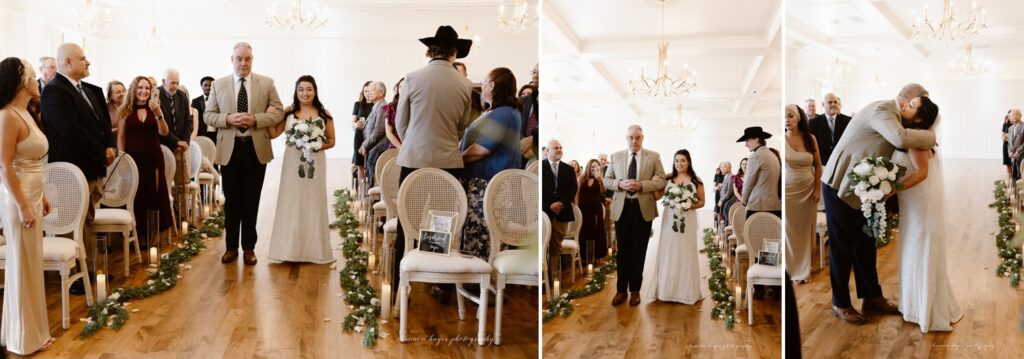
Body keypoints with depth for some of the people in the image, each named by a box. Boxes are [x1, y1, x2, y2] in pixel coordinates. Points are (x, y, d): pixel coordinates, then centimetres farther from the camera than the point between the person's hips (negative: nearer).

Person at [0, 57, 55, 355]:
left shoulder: (27, 114, 11)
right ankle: (26, 336, 14)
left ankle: (32, 329, 26)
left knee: (32, 264, 15)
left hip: (33, 196, 9)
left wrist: (41, 196, 16)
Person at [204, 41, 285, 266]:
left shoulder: (267, 83, 2)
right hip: (229, 149, 1)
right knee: (231, 201, 9)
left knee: (251, 201, 7)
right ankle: (231, 246, 21)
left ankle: (249, 247, 18)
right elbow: (208, 115, 3)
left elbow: (278, 113, -1)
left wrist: (255, 119, -17)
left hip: (257, 149, 0)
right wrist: (228, 119, -16)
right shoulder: (219, 85, 4)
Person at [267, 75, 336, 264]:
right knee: (290, 204, 2)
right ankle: (289, 248, 8)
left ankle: (314, 249, 12)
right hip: (292, 163, 0)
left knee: (313, 203, 5)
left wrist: (320, 146, -12)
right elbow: (273, 134, 0)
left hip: (315, 162, 0)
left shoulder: (324, 114, 3)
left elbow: (331, 141, 6)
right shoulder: (288, 112, 4)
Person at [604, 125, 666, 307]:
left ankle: (635, 290, 18)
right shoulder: (616, 156, 5)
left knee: (639, 251, 7)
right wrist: (620, 184, -15)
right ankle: (621, 289, 15)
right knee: (623, 250, 6)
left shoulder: (654, 156, 1)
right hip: (622, 208, 1)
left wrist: (641, 185, -19)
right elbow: (607, 180, 7)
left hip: (643, 209, -1)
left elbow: (661, 181, -3)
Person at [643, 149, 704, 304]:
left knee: (686, 254, 2)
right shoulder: (668, 179, 5)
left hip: (687, 221, -1)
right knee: (667, 253, 3)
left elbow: (702, 202, 5)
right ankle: (666, 289, 11)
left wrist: (690, 206, -12)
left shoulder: (696, 181, 2)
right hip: (669, 220, 1)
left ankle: (686, 291, 10)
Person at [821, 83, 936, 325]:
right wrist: (930, 137, -21)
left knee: (865, 244, 15)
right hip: (840, 186, -9)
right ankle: (840, 305, 13)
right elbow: (901, 139, -37)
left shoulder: (894, 116, 10)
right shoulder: (882, 110, -20)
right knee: (842, 247, 1)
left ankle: (872, 297, 27)